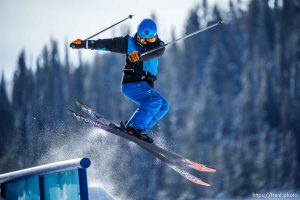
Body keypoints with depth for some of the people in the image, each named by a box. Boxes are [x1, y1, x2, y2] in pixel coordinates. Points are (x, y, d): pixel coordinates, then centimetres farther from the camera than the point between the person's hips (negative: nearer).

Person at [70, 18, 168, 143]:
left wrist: (140, 55, -43)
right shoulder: (129, 43, -2)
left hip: (146, 87, 6)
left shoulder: (158, 45, 2)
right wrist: (84, 44, 1)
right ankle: (136, 127, -34)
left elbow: (158, 51, -23)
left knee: (163, 106, -8)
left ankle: (140, 129, -9)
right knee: (156, 100, -26)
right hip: (131, 83, -6)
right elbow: (107, 44, 2)